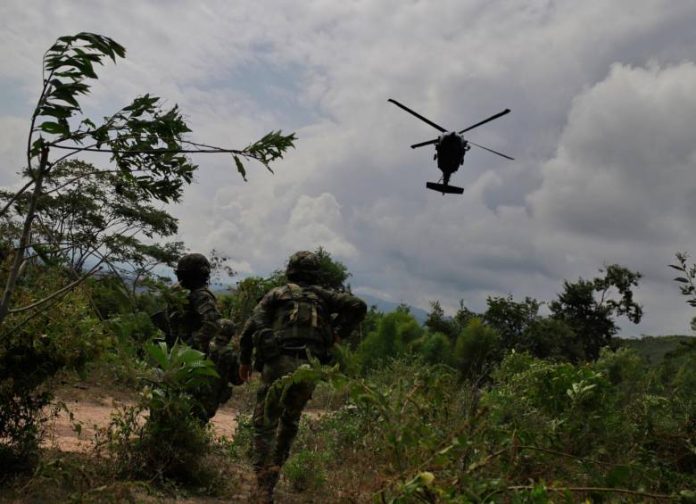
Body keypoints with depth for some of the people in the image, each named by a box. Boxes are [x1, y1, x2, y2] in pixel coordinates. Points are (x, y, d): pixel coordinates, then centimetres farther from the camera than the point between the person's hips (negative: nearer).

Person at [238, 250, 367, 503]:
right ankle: (275, 468, 28)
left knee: (264, 424, 5)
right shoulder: (322, 295, 17)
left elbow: (251, 328, 4)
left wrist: (244, 360, 15)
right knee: (290, 420, 25)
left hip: (279, 364, -2)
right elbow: (358, 306, 8)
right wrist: (339, 333, 13)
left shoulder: (276, 294, 13)